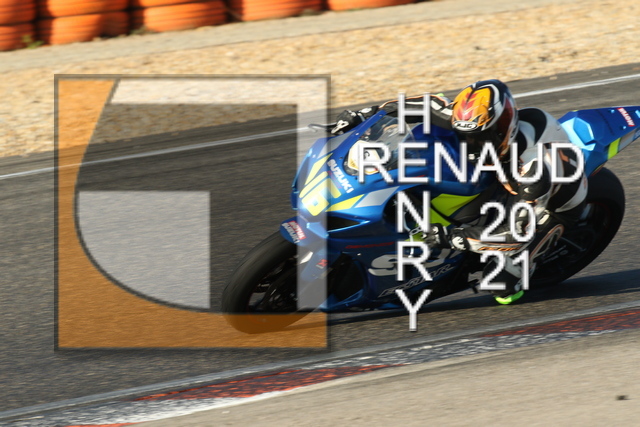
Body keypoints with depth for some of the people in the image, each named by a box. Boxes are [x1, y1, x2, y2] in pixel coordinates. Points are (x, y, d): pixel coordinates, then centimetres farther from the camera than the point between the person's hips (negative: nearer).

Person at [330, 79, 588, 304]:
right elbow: (431, 106, -15)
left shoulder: (534, 167, -43)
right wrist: (363, 115, -19)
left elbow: (518, 232, -40)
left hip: (554, 209, -7)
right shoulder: (478, 124, -27)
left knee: (502, 284, -22)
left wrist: (452, 238, -46)